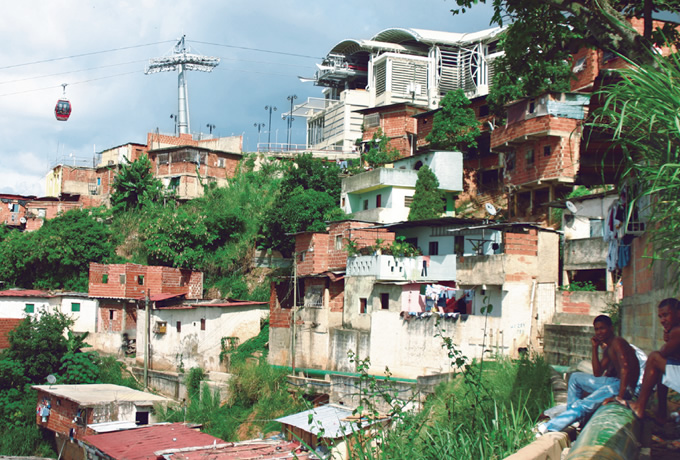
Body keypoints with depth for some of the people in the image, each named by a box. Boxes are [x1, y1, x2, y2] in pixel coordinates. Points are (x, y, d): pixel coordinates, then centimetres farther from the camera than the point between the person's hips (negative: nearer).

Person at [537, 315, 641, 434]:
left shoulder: (617, 342, -11)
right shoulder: (607, 349, 19)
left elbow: (625, 368, -24)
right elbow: (597, 374, 14)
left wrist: (620, 397, -31)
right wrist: (595, 348, 9)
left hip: (624, 387, -10)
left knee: (583, 406, -19)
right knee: (576, 377, 15)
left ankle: (550, 427, -17)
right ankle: (573, 419, 8)